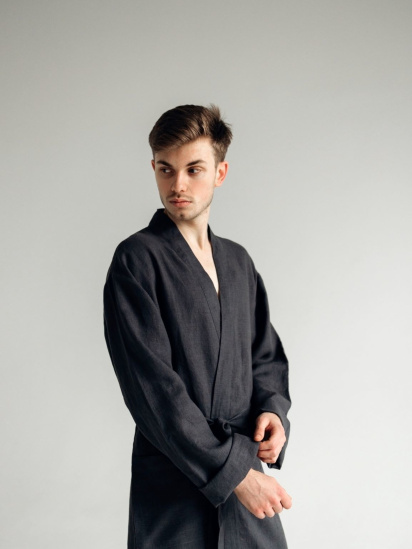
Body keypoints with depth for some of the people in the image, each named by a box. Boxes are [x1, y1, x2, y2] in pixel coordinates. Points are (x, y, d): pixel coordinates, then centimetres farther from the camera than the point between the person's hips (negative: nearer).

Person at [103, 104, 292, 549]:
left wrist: (273, 408, -3)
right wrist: (233, 471, -17)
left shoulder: (238, 261, 11)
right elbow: (153, 388, -17)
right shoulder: (137, 259, -10)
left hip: (245, 469, 6)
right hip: (173, 483, -5)